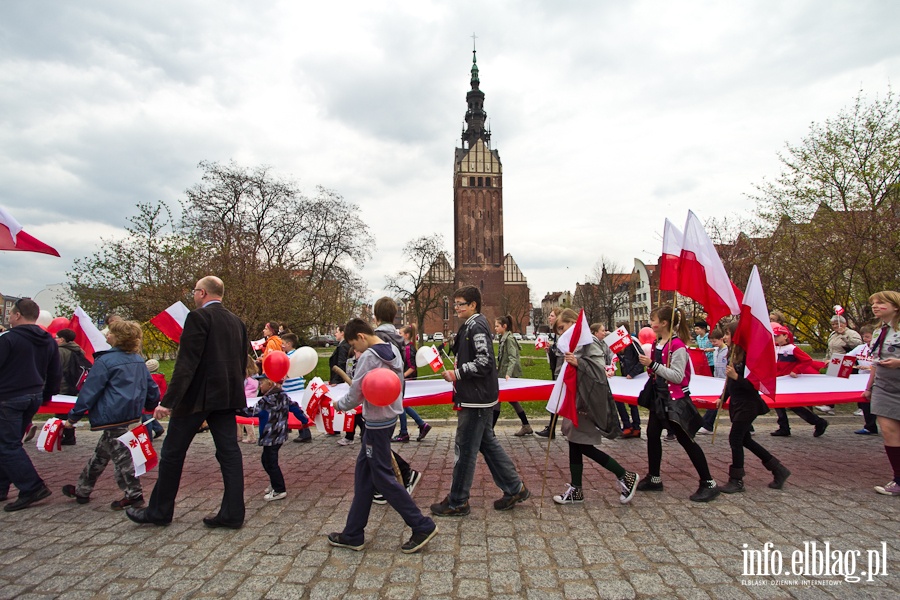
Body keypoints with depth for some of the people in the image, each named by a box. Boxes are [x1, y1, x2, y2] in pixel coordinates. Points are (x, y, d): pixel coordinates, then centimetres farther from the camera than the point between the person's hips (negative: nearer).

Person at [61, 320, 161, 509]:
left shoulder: (105, 361, -13)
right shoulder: (139, 361, 8)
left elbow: (89, 391, -11)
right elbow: (151, 387, 12)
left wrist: (73, 417, -2)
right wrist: (153, 405, 27)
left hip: (112, 415, -8)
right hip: (130, 413, 8)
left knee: (119, 453, -3)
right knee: (101, 451, 20)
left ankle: (134, 494, 0)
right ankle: (82, 490, 33)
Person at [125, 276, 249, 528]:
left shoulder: (198, 317, -10)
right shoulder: (236, 322, 11)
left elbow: (187, 362, -17)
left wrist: (168, 400, -17)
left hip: (197, 396, -6)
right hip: (227, 395, 6)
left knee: (173, 453, 10)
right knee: (229, 452, 7)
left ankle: (159, 511, 24)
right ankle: (232, 513, 9)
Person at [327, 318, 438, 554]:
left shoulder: (368, 357, -19)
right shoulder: (393, 351, 7)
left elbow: (354, 397, -14)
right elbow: (398, 384, 14)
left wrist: (338, 404, 4)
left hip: (377, 423, -9)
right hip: (390, 417, 9)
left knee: (383, 477, 1)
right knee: (363, 474, 14)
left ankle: (422, 526, 8)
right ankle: (353, 534, 24)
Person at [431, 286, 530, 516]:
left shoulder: (477, 327, -16)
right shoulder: (470, 326, 15)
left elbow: (484, 362, -24)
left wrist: (457, 374, -19)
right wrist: (456, 372, 13)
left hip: (477, 400, -11)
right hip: (477, 397, 11)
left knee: (465, 449, -1)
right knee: (487, 443, 17)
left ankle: (457, 502, 11)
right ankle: (514, 488, 26)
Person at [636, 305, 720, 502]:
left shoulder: (677, 345, -19)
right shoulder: (658, 343, 7)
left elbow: (677, 376, -25)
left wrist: (653, 365, -27)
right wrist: (647, 363, 6)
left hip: (675, 399, -9)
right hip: (659, 397, 9)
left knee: (685, 440, -2)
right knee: (652, 434, 11)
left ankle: (708, 483, 12)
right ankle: (654, 478, 24)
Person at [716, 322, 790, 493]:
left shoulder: (748, 355, -19)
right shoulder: (733, 354, 7)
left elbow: (755, 383, -23)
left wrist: (737, 377, -33)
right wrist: (723, 398, 17)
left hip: (748, 405, -9)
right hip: (736, 403, 9)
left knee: (735, 439, -4)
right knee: (744, 439, 16)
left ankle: (736, 480, 9)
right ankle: (778, 469, 31)